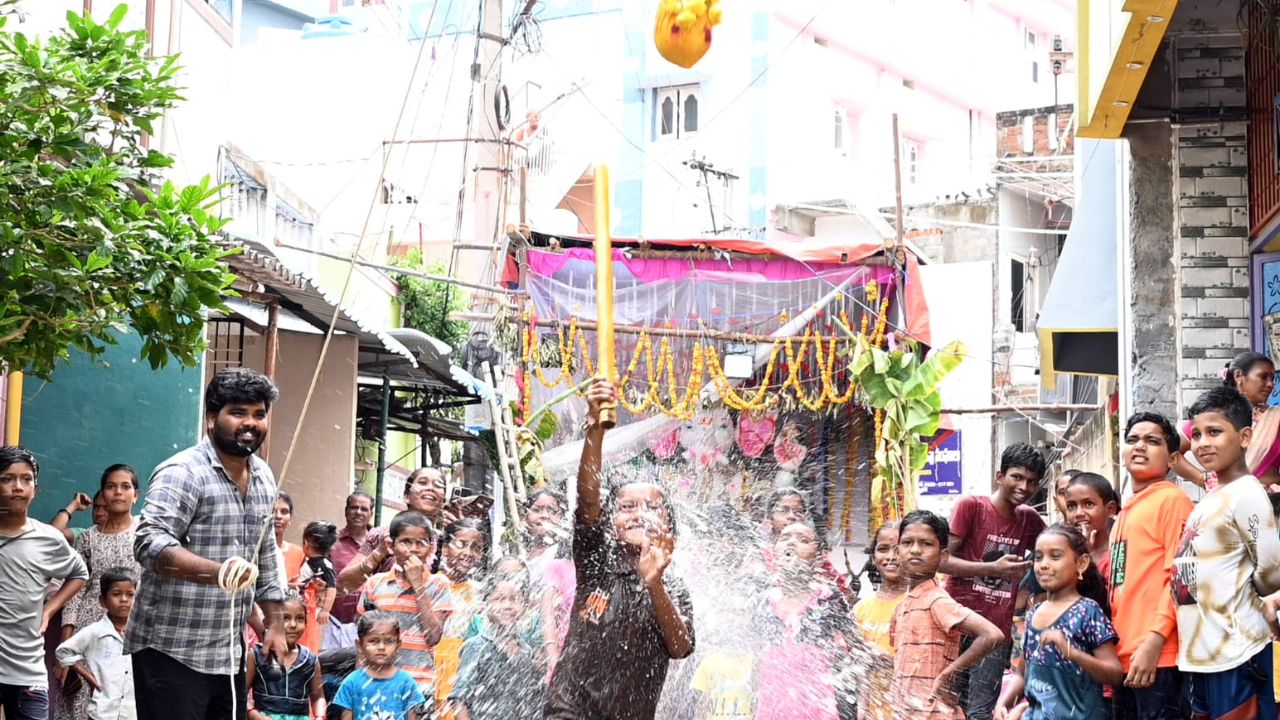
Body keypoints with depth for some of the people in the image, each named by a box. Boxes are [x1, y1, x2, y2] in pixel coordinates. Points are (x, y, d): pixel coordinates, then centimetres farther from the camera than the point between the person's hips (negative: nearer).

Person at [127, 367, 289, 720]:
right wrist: (218, 571, -41)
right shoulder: (183, 473, -14)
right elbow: (149, 543, -27)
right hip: (172, 651, -8)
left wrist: (275, 624, 17)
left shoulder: (263, 478, 11)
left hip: (229, 651, 8)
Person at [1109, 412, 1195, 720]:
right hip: (1124, 656, 8)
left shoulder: (1172, 499, -4)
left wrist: (1154, 642, -20)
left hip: (1157, 657, -8)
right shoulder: (1126, 512, 21)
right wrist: (1112, 650, 16)